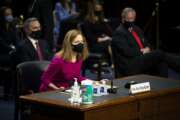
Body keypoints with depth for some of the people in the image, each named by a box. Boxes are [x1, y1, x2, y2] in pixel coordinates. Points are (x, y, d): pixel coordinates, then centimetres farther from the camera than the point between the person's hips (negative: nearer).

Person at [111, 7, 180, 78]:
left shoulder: (137, 29, 22)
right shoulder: (119, 33, -4)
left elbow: (147, 44, 23)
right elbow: (127, 52, -15)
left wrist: (147, 49, -1)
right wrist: (142, 51, -7)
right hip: (129, 66, -8)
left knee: (161, 63, -24)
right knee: (159, 54, -23)